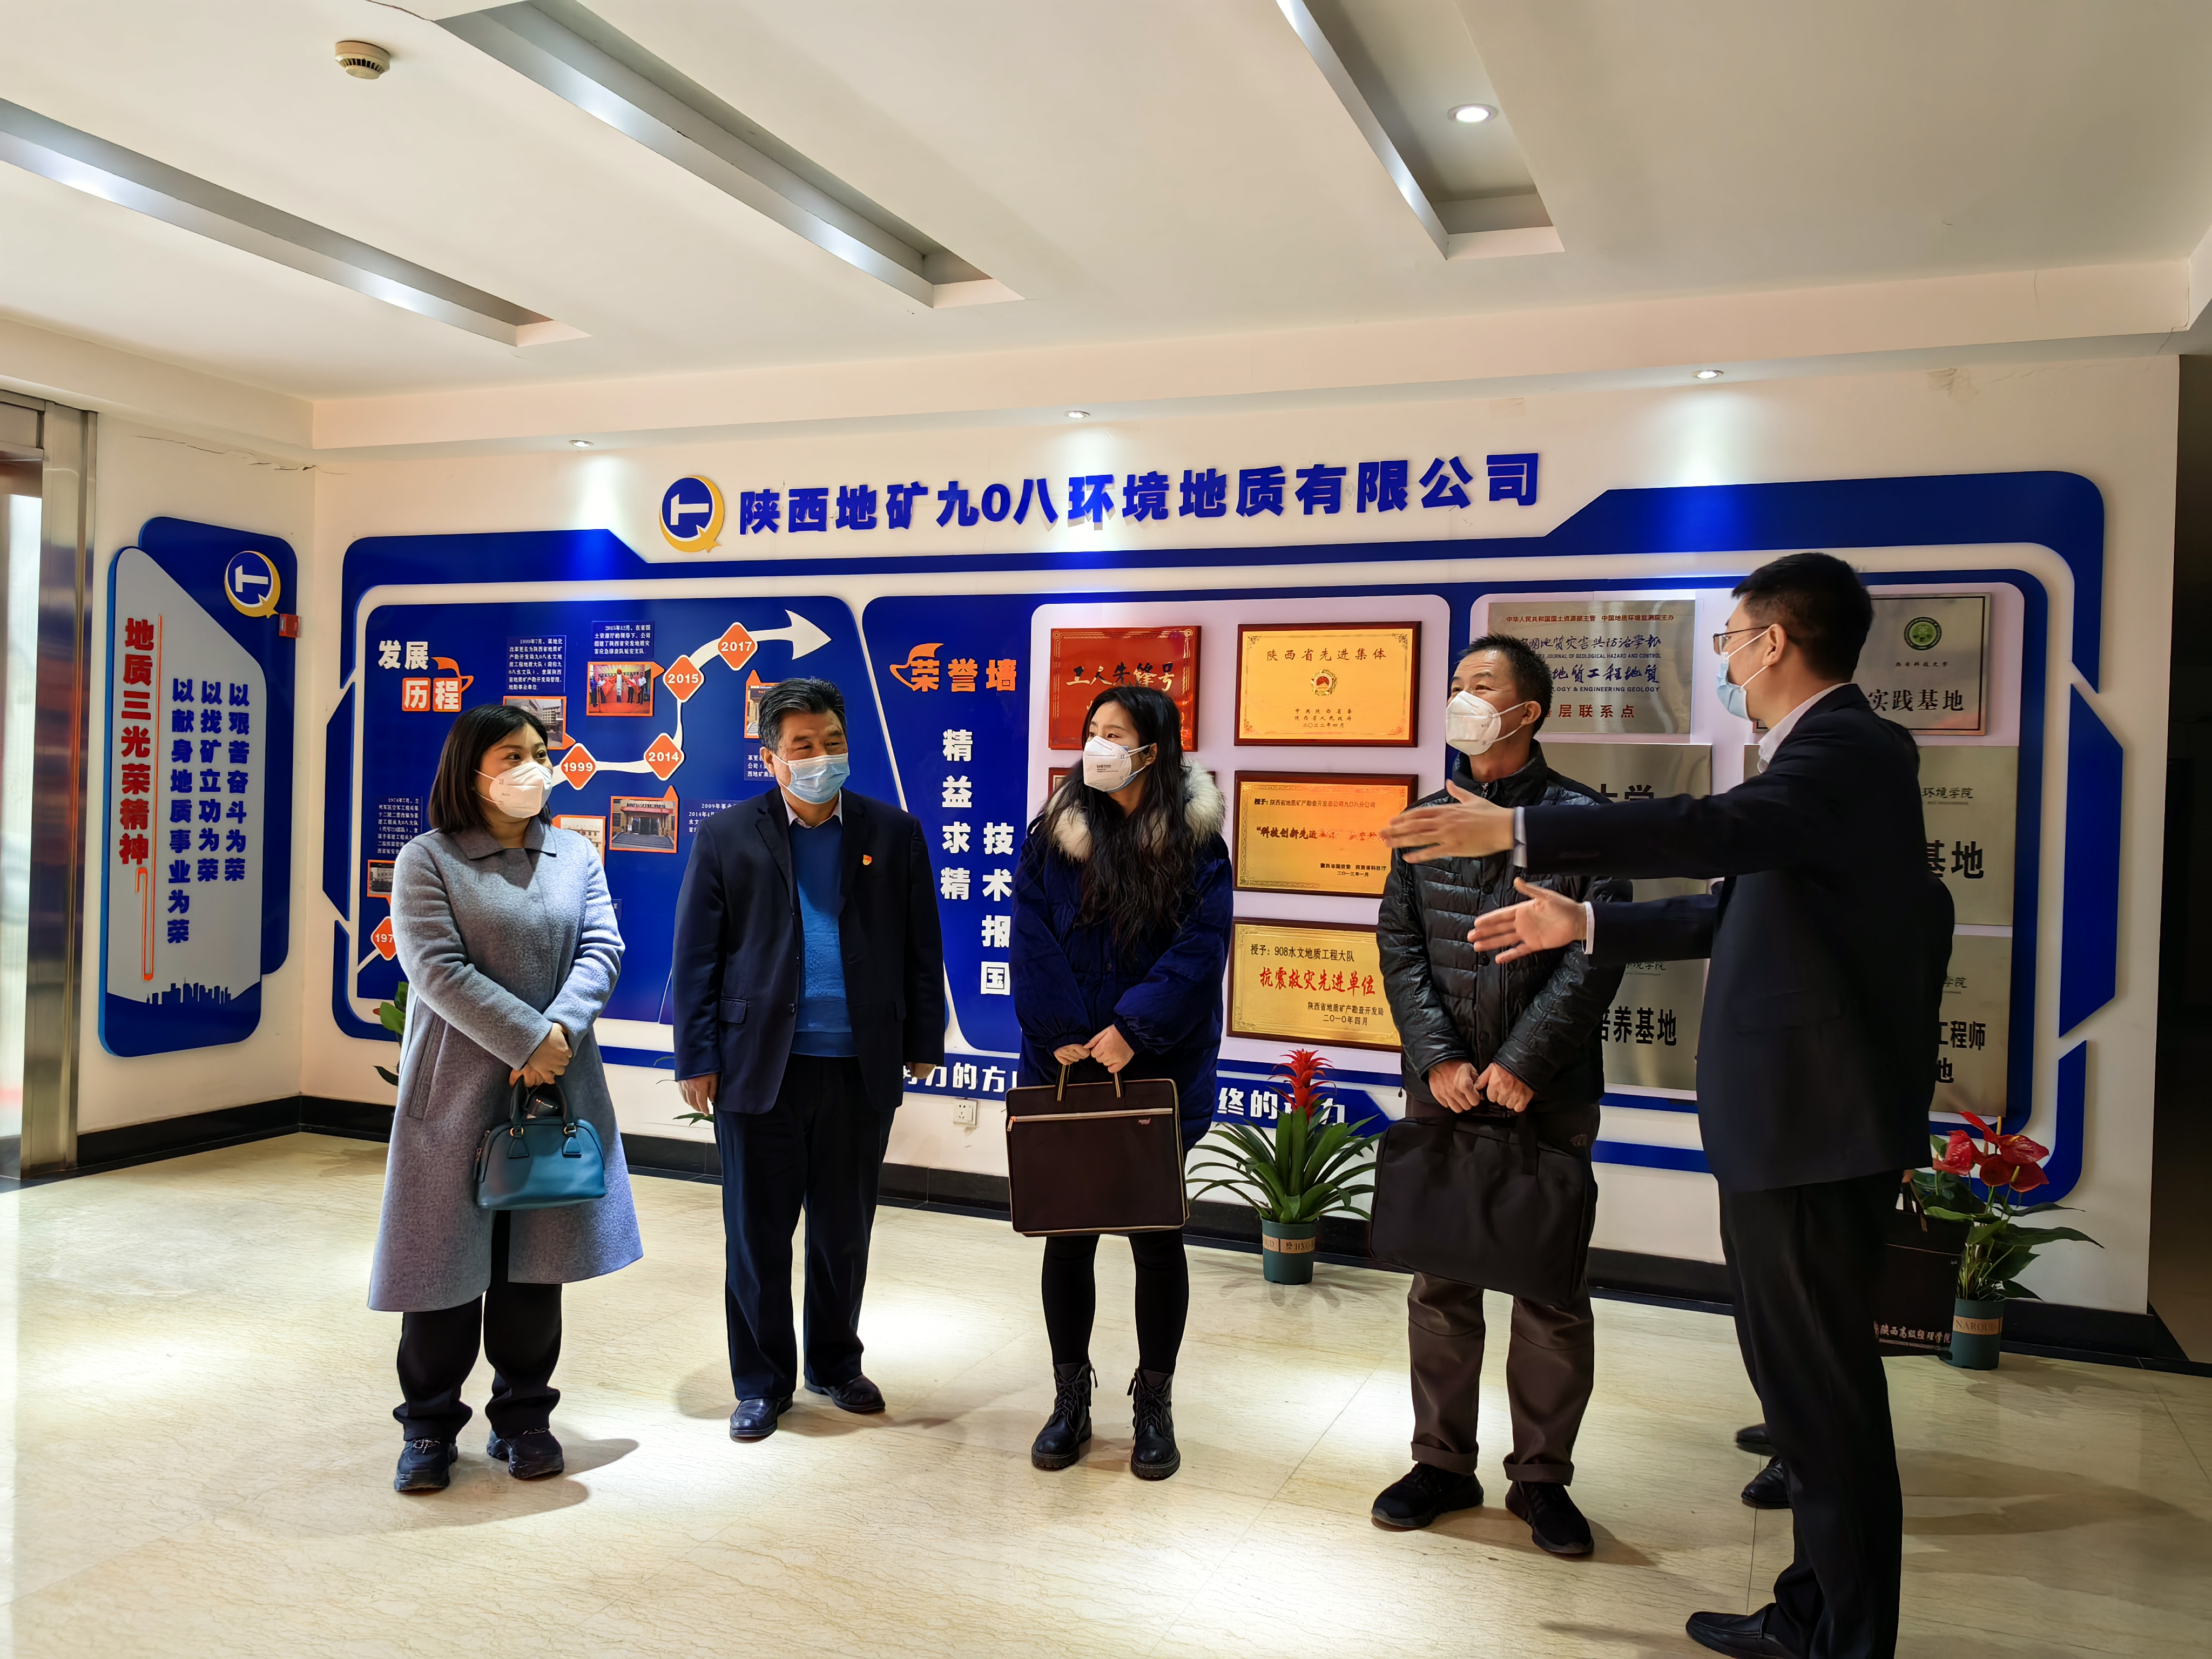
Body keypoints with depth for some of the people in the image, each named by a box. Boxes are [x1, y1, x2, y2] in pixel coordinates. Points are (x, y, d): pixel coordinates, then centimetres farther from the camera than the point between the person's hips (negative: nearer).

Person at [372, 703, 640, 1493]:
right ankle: (429, 1428, 19)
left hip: (556, 1086, 4)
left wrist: (561, 1030, -17)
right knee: (447, 1252, 4)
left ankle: (523, 1418, 24)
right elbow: (437, 969, -13)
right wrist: (527, 1042, -18)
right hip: (457, 1091, -3)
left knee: (536, 1257, 10)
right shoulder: (428, 859, -3)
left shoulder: (576, 855, 10)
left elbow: (601, 950, 0)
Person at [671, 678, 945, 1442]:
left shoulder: (895, 833, 4)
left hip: (862, 1067, 1)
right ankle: (762, 1383, 24)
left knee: (845, 1230, 14)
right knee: (757, 1233, 8)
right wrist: (697, 1060, -4)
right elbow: (695, 957, 0)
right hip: (759, 1065, -1)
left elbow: (921, 950, 7)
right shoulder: (726, 837, 0)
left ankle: (835, 1364, 34)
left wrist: (923, 1042, 6)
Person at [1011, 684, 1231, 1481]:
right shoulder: (1052, 834, 1)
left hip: (1160, 1073, -1)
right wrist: (1065, 1038, -14)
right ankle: (1071, 1399, 26)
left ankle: (1155, 1404, 25)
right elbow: (1032, 945, -4)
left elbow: (1201, 948, -10)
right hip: (1067, 1072, 1)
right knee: (1068, 1235, 10)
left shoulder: (1196, 841, -3)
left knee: (1156, 1236, 9)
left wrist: (1134, 1030, -19)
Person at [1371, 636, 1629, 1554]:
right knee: (1439, 1280, 10)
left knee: (1552, 1286, 6)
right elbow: (1399, 941, 4)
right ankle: (1443, 1462, 24)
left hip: (1547, 1092, -3)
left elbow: (1598, 952, -9)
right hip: (1442, 1086, 3)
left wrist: (1523, 1062, -16)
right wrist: (1437, 1058, -8)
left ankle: (1542, 1476, 21)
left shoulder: (1578, 816, -3)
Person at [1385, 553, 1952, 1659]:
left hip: (1811, 1124, -10)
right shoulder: (1829, 752, 17)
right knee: (1805, 1374, 18)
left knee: (1822, 1385, 1)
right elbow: (1742, 907, 22)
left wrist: (1520, 834, -35)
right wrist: (1586, 925, 20)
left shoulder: (1851, 751, -15)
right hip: (1791, 1121, 10)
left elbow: (1720, 827, -34)